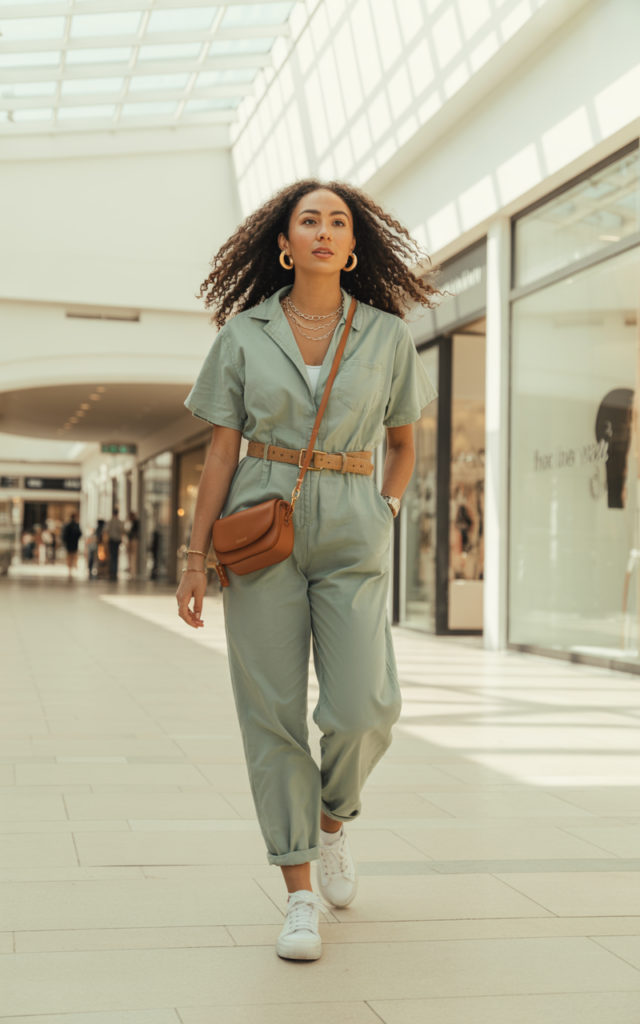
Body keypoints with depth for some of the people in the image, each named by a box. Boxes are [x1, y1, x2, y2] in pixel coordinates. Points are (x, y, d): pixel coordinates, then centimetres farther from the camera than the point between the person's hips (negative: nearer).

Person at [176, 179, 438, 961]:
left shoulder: (386, 335, 5)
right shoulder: (245, 333, 4)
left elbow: (404, 441, 17)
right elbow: (221, 451, 3)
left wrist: (388, 511, 1)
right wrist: (194, 558, -3)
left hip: (350, 538, 0)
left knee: (361, 710, -11)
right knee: (272, 709, -3)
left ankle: (330, 819, 23)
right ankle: (302, 896, 7)